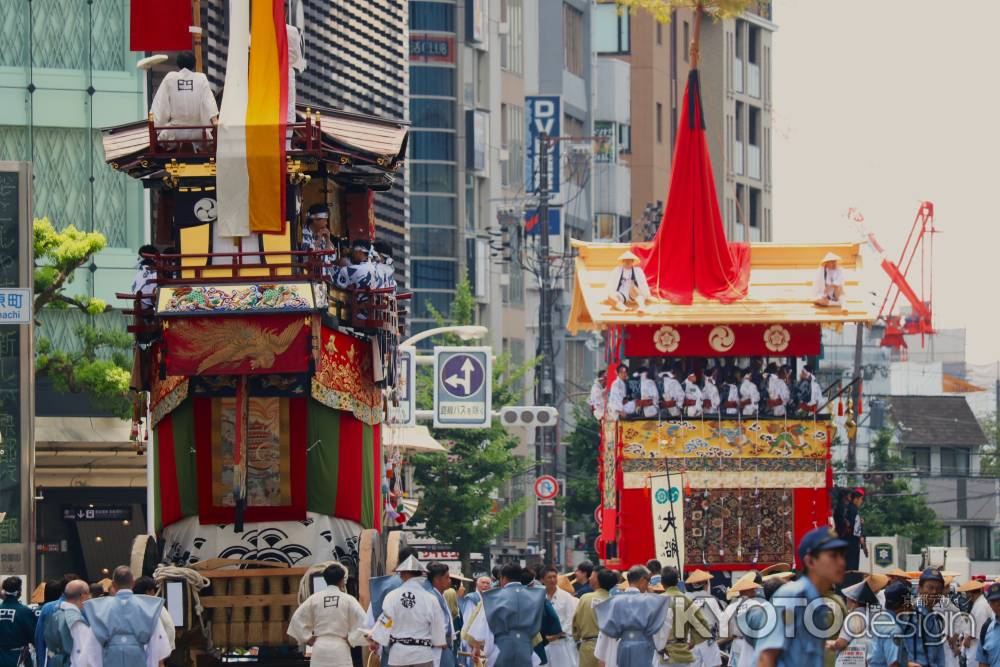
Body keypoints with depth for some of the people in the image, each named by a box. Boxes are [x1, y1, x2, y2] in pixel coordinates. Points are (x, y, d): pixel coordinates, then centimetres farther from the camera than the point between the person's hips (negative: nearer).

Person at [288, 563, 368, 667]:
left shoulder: (314, 598, 1)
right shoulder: (348, 599, -4)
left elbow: (297, 619, 4)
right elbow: (362, 622, -9)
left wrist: (307, 638, 9)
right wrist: (351, 639, 1)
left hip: (319, 648, 2)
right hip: (340, 649, -2)